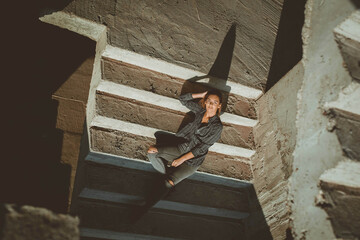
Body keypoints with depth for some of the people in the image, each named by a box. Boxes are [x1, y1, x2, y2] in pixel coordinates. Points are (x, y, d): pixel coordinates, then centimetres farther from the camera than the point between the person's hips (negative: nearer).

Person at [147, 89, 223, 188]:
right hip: (183, 148, 6)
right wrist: (201, 95, 1)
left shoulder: (217, 126, -13)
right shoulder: (200, 110, 3)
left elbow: (202, 148, -15)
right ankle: (169, 174, 2)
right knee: (151, 152, -11)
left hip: (194, 159, -6)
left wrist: (182, 159, -17)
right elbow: (182, 99, 13)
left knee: (169, 183, -21)